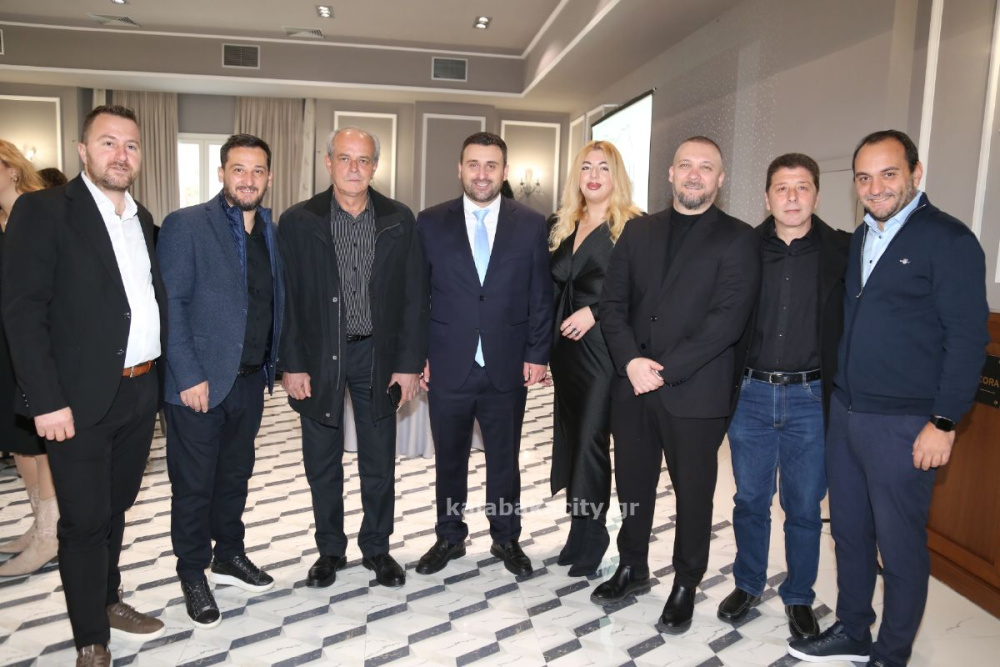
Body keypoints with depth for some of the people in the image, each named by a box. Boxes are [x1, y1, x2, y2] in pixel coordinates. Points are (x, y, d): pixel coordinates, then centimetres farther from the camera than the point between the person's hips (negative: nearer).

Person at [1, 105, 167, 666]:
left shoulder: (144, 220, 12)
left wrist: (161, 375, 7)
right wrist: (47, 401, -16)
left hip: (141, 393, 6)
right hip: (82, 400, -5)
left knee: (115, 510, 20)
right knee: (85, 521, 6)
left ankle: (108, 602, 38)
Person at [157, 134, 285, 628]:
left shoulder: (271, 231, 8)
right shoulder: (185, 225, -9)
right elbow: (170, 305, -13)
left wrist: (273, 364, 3)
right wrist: (189, 377, -17)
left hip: (251, 379, 5)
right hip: (199, 382, -5)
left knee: (235, 475, 19)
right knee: (194, 485, 8)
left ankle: (229, 556, 38)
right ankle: (193, 574, 27)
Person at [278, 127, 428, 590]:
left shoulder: (399, 221, 1)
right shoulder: (298, 221, -2)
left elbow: (413, 296, 0)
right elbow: (287, 299, -2)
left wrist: (410, 362, -4)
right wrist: (291, 365, -6)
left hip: (377, 356, 1)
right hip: (318, 356, 0)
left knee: (379, 463, 10)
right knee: (322, 464, 11)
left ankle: (376, 547, 29)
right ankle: (330, 550, 30)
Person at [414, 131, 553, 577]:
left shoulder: (531, 224, 1)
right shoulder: (431, 223, 1)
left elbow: (540, 295, 2)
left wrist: (537, 353, -2)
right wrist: (417, 354, -2)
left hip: (507, 367, 0)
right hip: (447, 365, 0)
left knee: (504, 460, 14)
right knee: (449, 460, 14)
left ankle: (506, 538, 34)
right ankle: (449, 537, 34)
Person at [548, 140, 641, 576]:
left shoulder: (632, 226, -7)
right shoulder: (565, 226, 14)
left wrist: (594, 311, -17)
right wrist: (547, 338, 8)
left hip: (601, 345, -7)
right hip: (566, 344, 7)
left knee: (591, 438, -2)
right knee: (572, 435, 11)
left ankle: (589, 536, 14)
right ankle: (581, 528, 24)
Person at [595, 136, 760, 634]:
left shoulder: (738, 239, -4)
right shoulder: (638, 231, 10)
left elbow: (726, 321, -14)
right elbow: (613, 302, 4)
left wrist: (664, 370, -17)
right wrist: (631, 360, -12)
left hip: (695, 392, -4)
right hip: (632, 385, 4)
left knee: (693, 492, 11)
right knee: (633, 484, 16)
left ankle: (685, 585, 32)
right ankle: (632, 568, 38)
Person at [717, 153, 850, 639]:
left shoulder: (842, 252, -4)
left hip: (810, 399, -1)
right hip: (750, 394, 1)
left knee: (804, 507, 12)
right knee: (750, 499, 15)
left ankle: (799, 598, 32)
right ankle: (748, 585, 35)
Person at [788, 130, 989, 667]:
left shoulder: (949, 240, -9)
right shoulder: (859, 239, 11)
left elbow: (967, 337, -13)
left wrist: (944, 422, -15)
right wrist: (838, 392, 10)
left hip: (904, 423, -6)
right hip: (844, 413, 7)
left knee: (901, 547, 7)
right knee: (848, 530, 17)